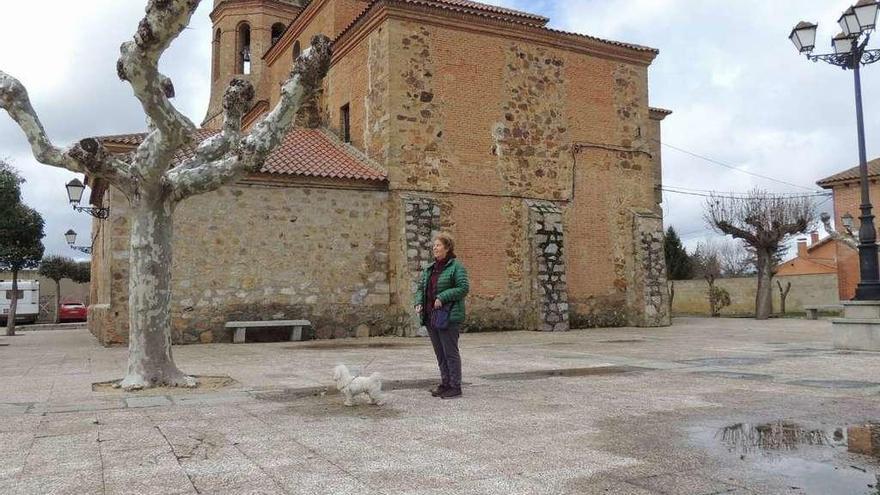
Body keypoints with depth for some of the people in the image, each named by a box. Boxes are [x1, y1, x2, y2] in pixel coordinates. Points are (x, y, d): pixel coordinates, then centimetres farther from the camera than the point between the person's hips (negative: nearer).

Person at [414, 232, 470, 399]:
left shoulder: (456, 266, -7)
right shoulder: (430, 268, 16)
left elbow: (463, 288, -15)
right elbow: (421, 288, 19)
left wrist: (442, 298, -20)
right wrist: (419, 303, 1)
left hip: (448, 316, -8)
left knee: (450, 352, -2)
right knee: (440, 353, 13)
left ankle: (455, 387, 6)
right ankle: (445, 384, 22)